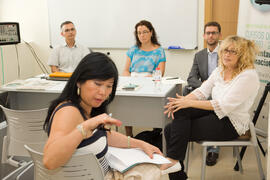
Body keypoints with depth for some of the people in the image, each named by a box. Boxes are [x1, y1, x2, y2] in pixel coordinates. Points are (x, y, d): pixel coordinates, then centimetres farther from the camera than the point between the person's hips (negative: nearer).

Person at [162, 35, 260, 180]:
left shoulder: (248, 76, -15)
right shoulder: (220, 70, 10)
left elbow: (224, 105, -24)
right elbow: (202, 91, 4)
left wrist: (190, 103, -26)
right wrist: (183, 100, -17)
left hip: (231, 124, -7)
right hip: (214, 113, 7)